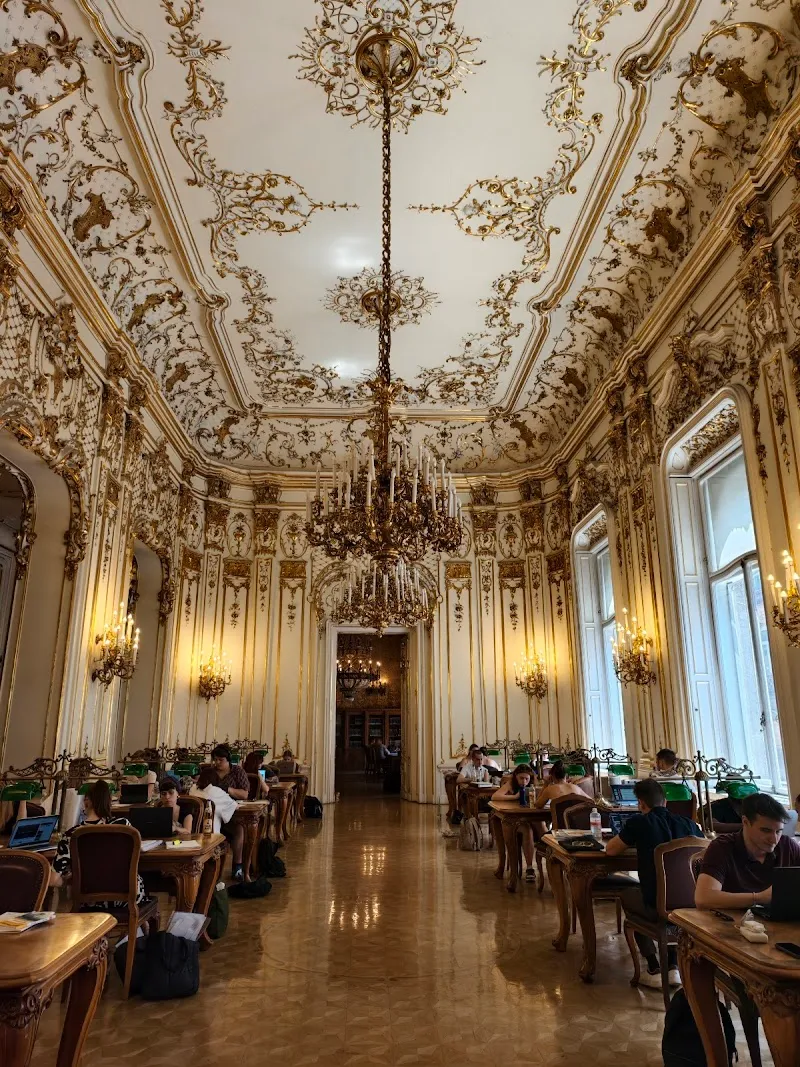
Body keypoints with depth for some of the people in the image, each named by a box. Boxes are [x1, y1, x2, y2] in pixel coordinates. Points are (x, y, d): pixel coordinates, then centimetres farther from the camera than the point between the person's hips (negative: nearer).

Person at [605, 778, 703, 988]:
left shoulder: (639, 823, -7)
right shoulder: (687, 823, 5)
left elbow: (610, 850, 1)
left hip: (658, 907, -4)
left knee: (627, 896, 28)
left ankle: (654, 970, 22)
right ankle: (673, 967, 31)